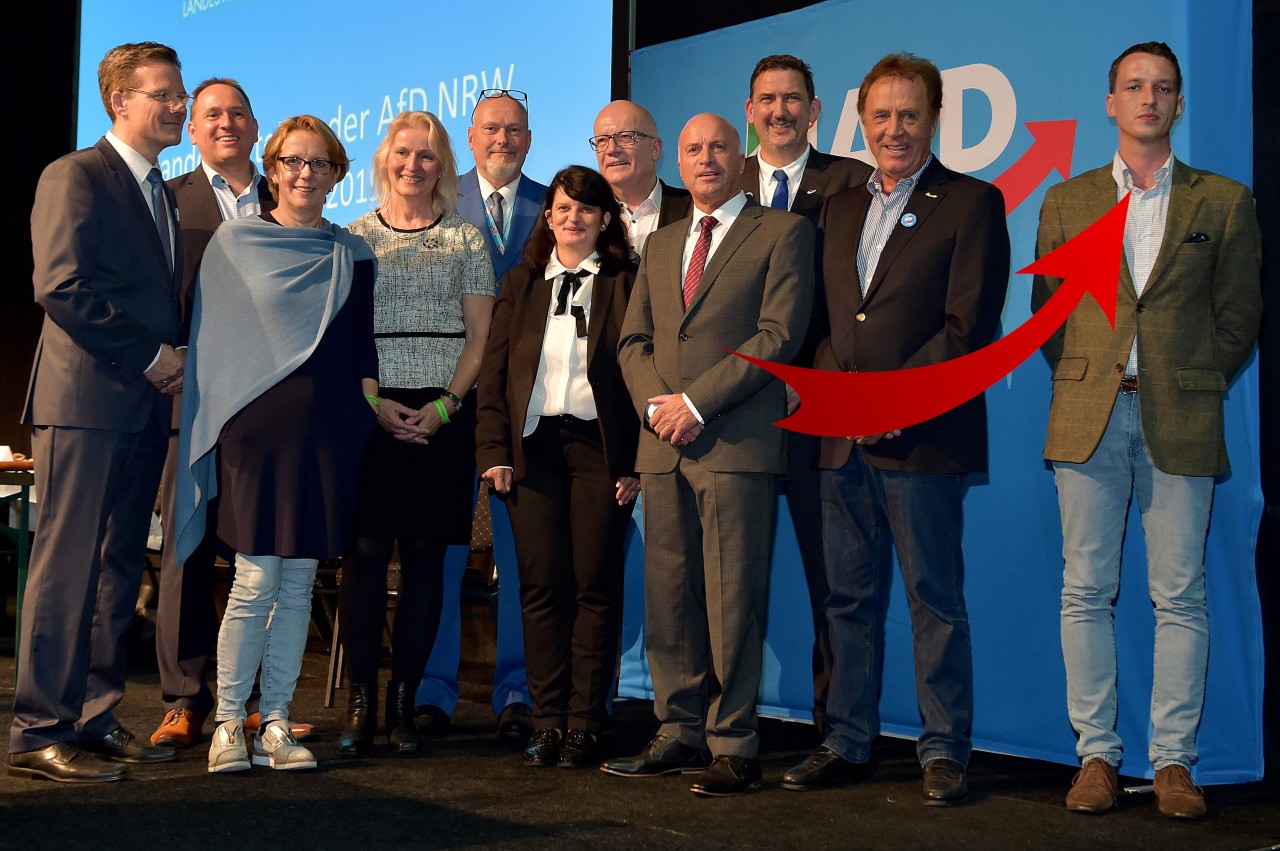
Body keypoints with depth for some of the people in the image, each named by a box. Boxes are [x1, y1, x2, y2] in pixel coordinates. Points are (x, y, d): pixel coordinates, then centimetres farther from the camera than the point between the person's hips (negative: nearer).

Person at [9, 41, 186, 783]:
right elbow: (62, 287, -17)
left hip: (146, 403, 8)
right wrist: (150, 356, -14)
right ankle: (40, 731, 1)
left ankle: (96, 716, 17)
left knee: (121, 568, 10)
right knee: (68, 566, -5)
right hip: (87, 399, -8)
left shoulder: (162, 192, 19)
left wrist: (175, 359, 4)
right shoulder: (76, 176, -6)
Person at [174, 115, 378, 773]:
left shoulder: (352, 255, 13)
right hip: (256, 427, -3)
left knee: (300, 582, 4)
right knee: (255, 580, -6)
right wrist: (221, 426, -1)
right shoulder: (235, 242, 5)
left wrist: (369, 413, 6)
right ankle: (228, 724, 5)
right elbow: (210, 339, 4)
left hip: (328, 432, 3)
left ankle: (275, 725, 12)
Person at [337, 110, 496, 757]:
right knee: (365, 552, -4)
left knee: (425, 555, 1)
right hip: (369, 408, 0)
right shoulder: (354, 237, 10)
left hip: (443, 413, 0)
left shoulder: (466, 240, 10)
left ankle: (404, 703, 8)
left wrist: (445, 405, -8)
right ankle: (360, 704, 2)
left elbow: (480, 335, 5)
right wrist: (375, 403, -9)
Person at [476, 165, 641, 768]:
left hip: (601, 449, -2)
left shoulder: (627, 283, 4)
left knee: (595, 588, 0)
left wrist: (636, 462, -8)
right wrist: (495, 452, 1)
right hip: (534, 447, 3)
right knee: (541, 588, 2)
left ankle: (584, 725, 7)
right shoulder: (521, 283, 13)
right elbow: (494, 372, 11)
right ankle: (547, 722, 9)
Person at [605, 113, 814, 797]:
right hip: (664, 445, 6)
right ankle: (679, 733, 15)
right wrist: (656, 406, -2)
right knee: (668, 596, 6)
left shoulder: (783, 232, 3)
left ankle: (733, 745, 2)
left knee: (732, 599, -5)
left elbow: (778, 335, -8)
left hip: (736, 443, -6)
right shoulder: (660, 244, 22)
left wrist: (694, 401, -12)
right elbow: (633, 341, 18)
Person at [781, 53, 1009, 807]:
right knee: (850, 600, 10)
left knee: (936, 601, 0)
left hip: (922, 438, -5)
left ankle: (945, 752, 10)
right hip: (843, 440, 6)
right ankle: (847, 745, 19)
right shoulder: (841, 207, 18)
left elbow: (969, 327, -9)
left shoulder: (971, 203, -1)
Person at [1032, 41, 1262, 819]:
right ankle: (1097, 754, 10)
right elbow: (1046, 310, 13)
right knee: (1087, 591, 1)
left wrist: (1195, 384, 3)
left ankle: (1174, 760, 8)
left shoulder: (1224, 203, 8)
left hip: (1182, 422, -1)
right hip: (1087, 417, 1)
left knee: (1181, 596, 0)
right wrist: (1082, 380, 4)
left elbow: (1240, 318, 9)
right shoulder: (1067, 201, 12)